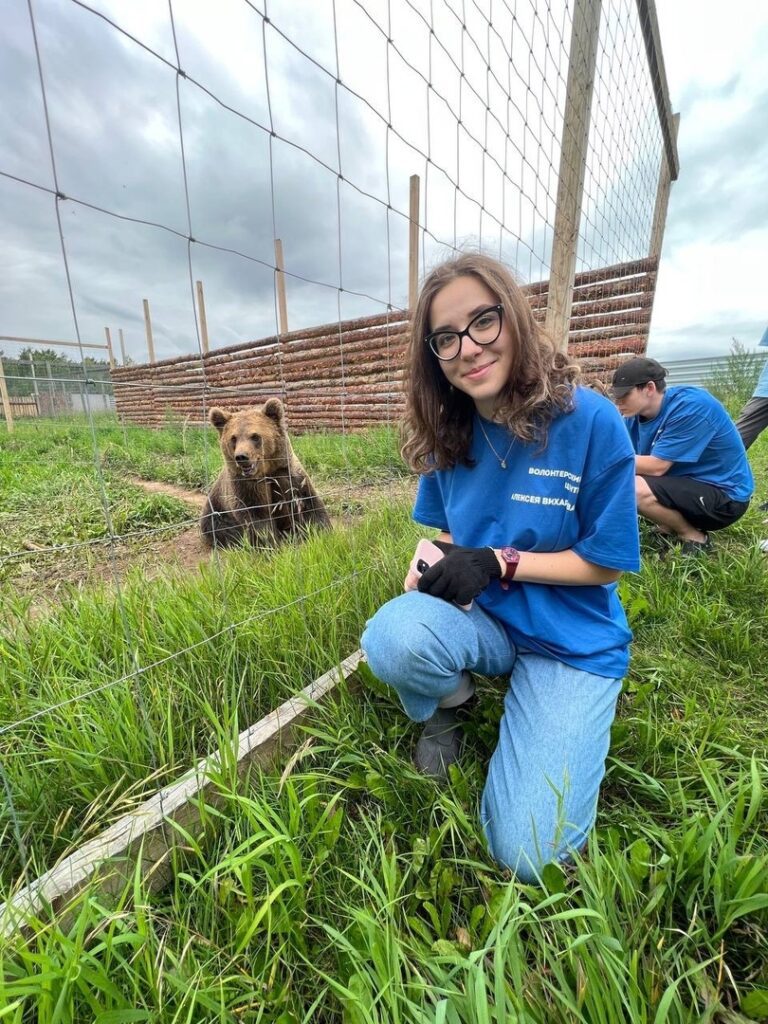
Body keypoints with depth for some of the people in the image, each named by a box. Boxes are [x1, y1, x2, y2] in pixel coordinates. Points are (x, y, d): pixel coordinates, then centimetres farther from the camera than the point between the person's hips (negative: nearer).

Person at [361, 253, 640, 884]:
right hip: (482, 618, 3)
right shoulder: (448, 434, -3)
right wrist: (437, 567, -14)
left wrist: (499, 563, -21)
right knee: (392, 636, -31)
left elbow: (606, 564, -10)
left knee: (528, 853, -9)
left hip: (573, 640, -2)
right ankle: (452, 702, 5)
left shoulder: (591, 422, -17)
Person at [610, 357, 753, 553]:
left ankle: (694, 537, -5)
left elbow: (656, 466, -29)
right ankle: (674, 527, 7)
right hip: (687, 484, 8)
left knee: (635, 489, -30)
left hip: (724, 495, -8)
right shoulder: (636, 412, -4)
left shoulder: (691, 406, -25)